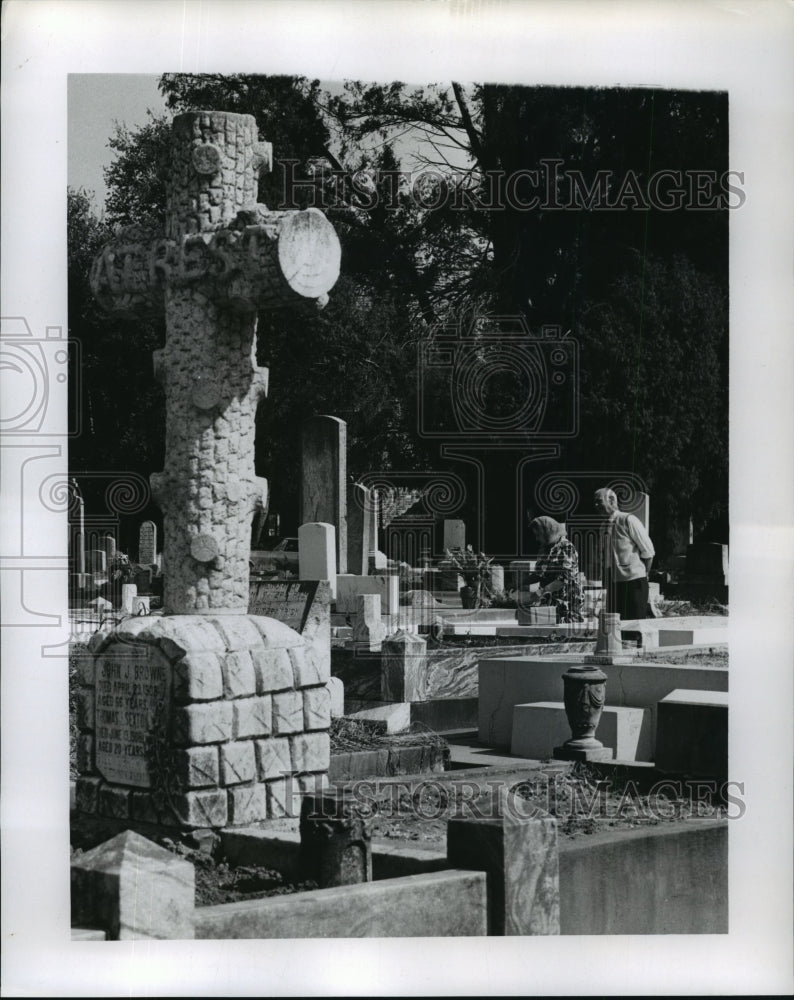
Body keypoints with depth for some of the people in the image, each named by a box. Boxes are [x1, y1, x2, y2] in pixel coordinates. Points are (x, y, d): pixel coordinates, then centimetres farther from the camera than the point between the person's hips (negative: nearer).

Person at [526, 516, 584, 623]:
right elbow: (539, 574, 19)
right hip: (550, 602, 7)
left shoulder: (566, 548, -8)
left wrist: (545, 590, -23)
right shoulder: (545, 549, 16)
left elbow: (565, 578, -18)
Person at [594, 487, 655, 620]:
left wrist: (643, 574, 1)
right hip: (613, 584, 7)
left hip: (633, 583, -7)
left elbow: (648, 551, -6)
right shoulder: (604, 526, 12)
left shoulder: (629, 520, -9)